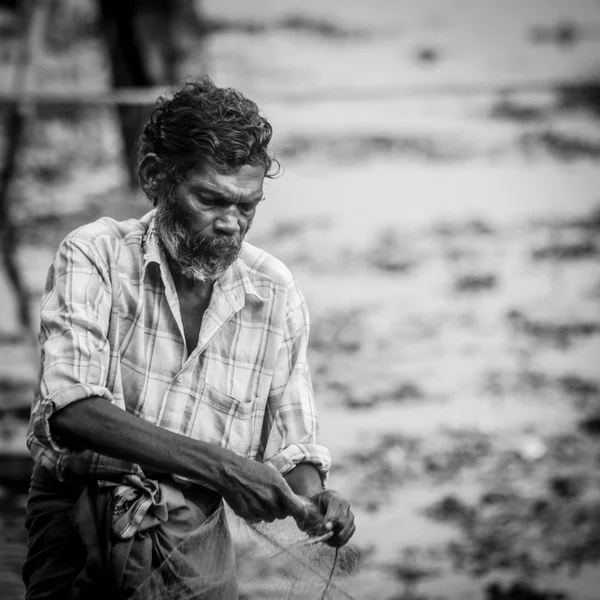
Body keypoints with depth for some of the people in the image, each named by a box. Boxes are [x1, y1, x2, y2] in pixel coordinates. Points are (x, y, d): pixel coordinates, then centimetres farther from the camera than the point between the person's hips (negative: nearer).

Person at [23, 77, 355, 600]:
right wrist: (218, 466, -27)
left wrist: (314, 500, -11)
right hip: (79, 513, -3)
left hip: (195, 533, 3)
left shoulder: (275, 293, 5)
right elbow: (70, 409, -20)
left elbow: (292, 444, 13)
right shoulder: (96, 256, -5)